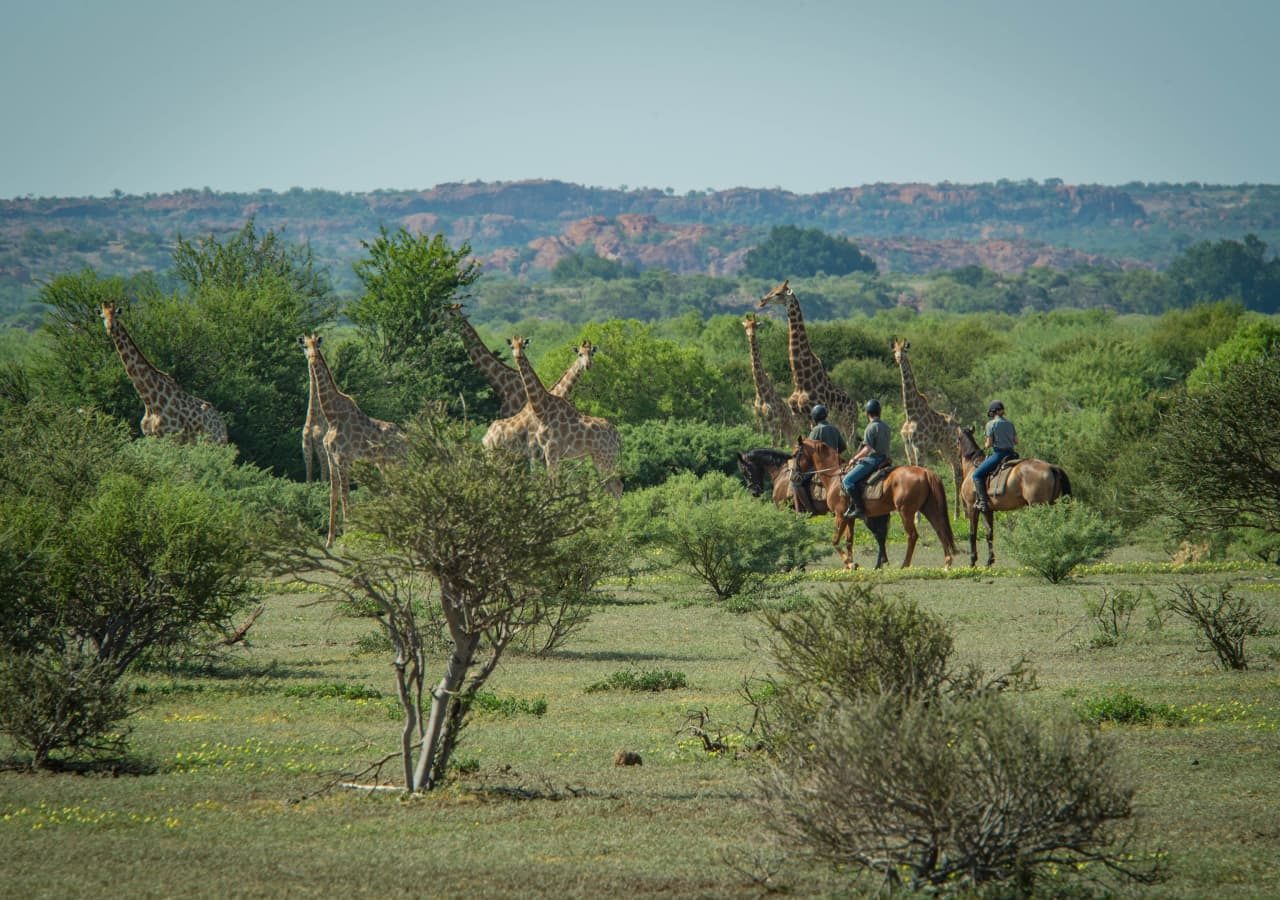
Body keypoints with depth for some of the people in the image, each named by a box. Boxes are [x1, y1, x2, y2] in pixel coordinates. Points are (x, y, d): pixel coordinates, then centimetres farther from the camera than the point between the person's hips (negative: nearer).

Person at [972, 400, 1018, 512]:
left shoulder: (991, 424, -7)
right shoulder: (1010, 424, 13)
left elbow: (989, 443, -9)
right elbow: (1016, 441, 15)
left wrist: (985, 446, 11)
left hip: (998, 454, -7)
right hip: (1011, 454, 7)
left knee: (977, 474, -1)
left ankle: (983, 502, -14)